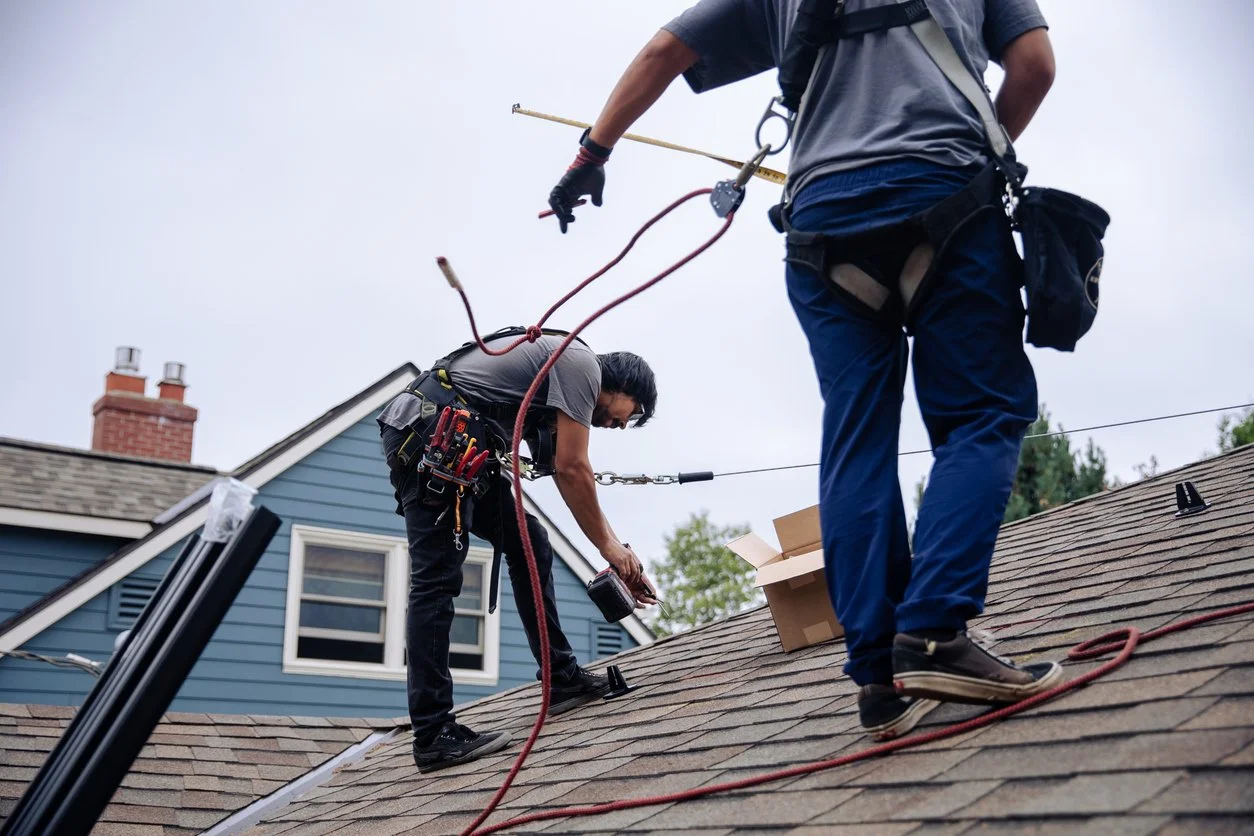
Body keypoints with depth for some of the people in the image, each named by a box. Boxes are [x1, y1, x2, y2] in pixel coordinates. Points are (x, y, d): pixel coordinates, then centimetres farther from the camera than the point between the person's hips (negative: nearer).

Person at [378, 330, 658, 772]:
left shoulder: (554, 403, 25)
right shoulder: (582, 364, -3)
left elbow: (563, 474, 25)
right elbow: (572, 470, -9)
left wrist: (618, 554, 21)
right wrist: (610, 547, 1)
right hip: (429, 432, -11)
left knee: (530, 543, 12)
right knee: (437, 579, -13)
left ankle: (563, 679, 16)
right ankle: (433, 735, -12)